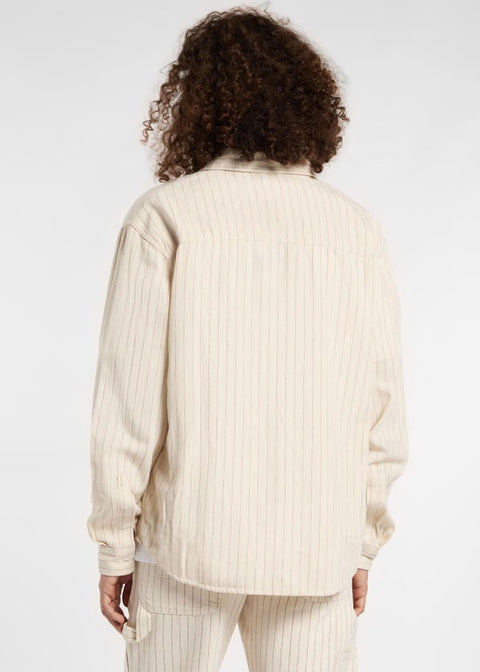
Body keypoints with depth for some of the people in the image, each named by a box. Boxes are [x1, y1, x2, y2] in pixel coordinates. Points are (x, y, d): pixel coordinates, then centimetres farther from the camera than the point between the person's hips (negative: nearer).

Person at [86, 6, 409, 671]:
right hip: (316, 549, 2)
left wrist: (114, 544, 1)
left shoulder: (164, 216, -8)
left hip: (190, 541, -1)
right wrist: (362, 544, 11)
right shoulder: (358, 229, -1)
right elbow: (382, 404, 0)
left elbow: (129, 398, -10)